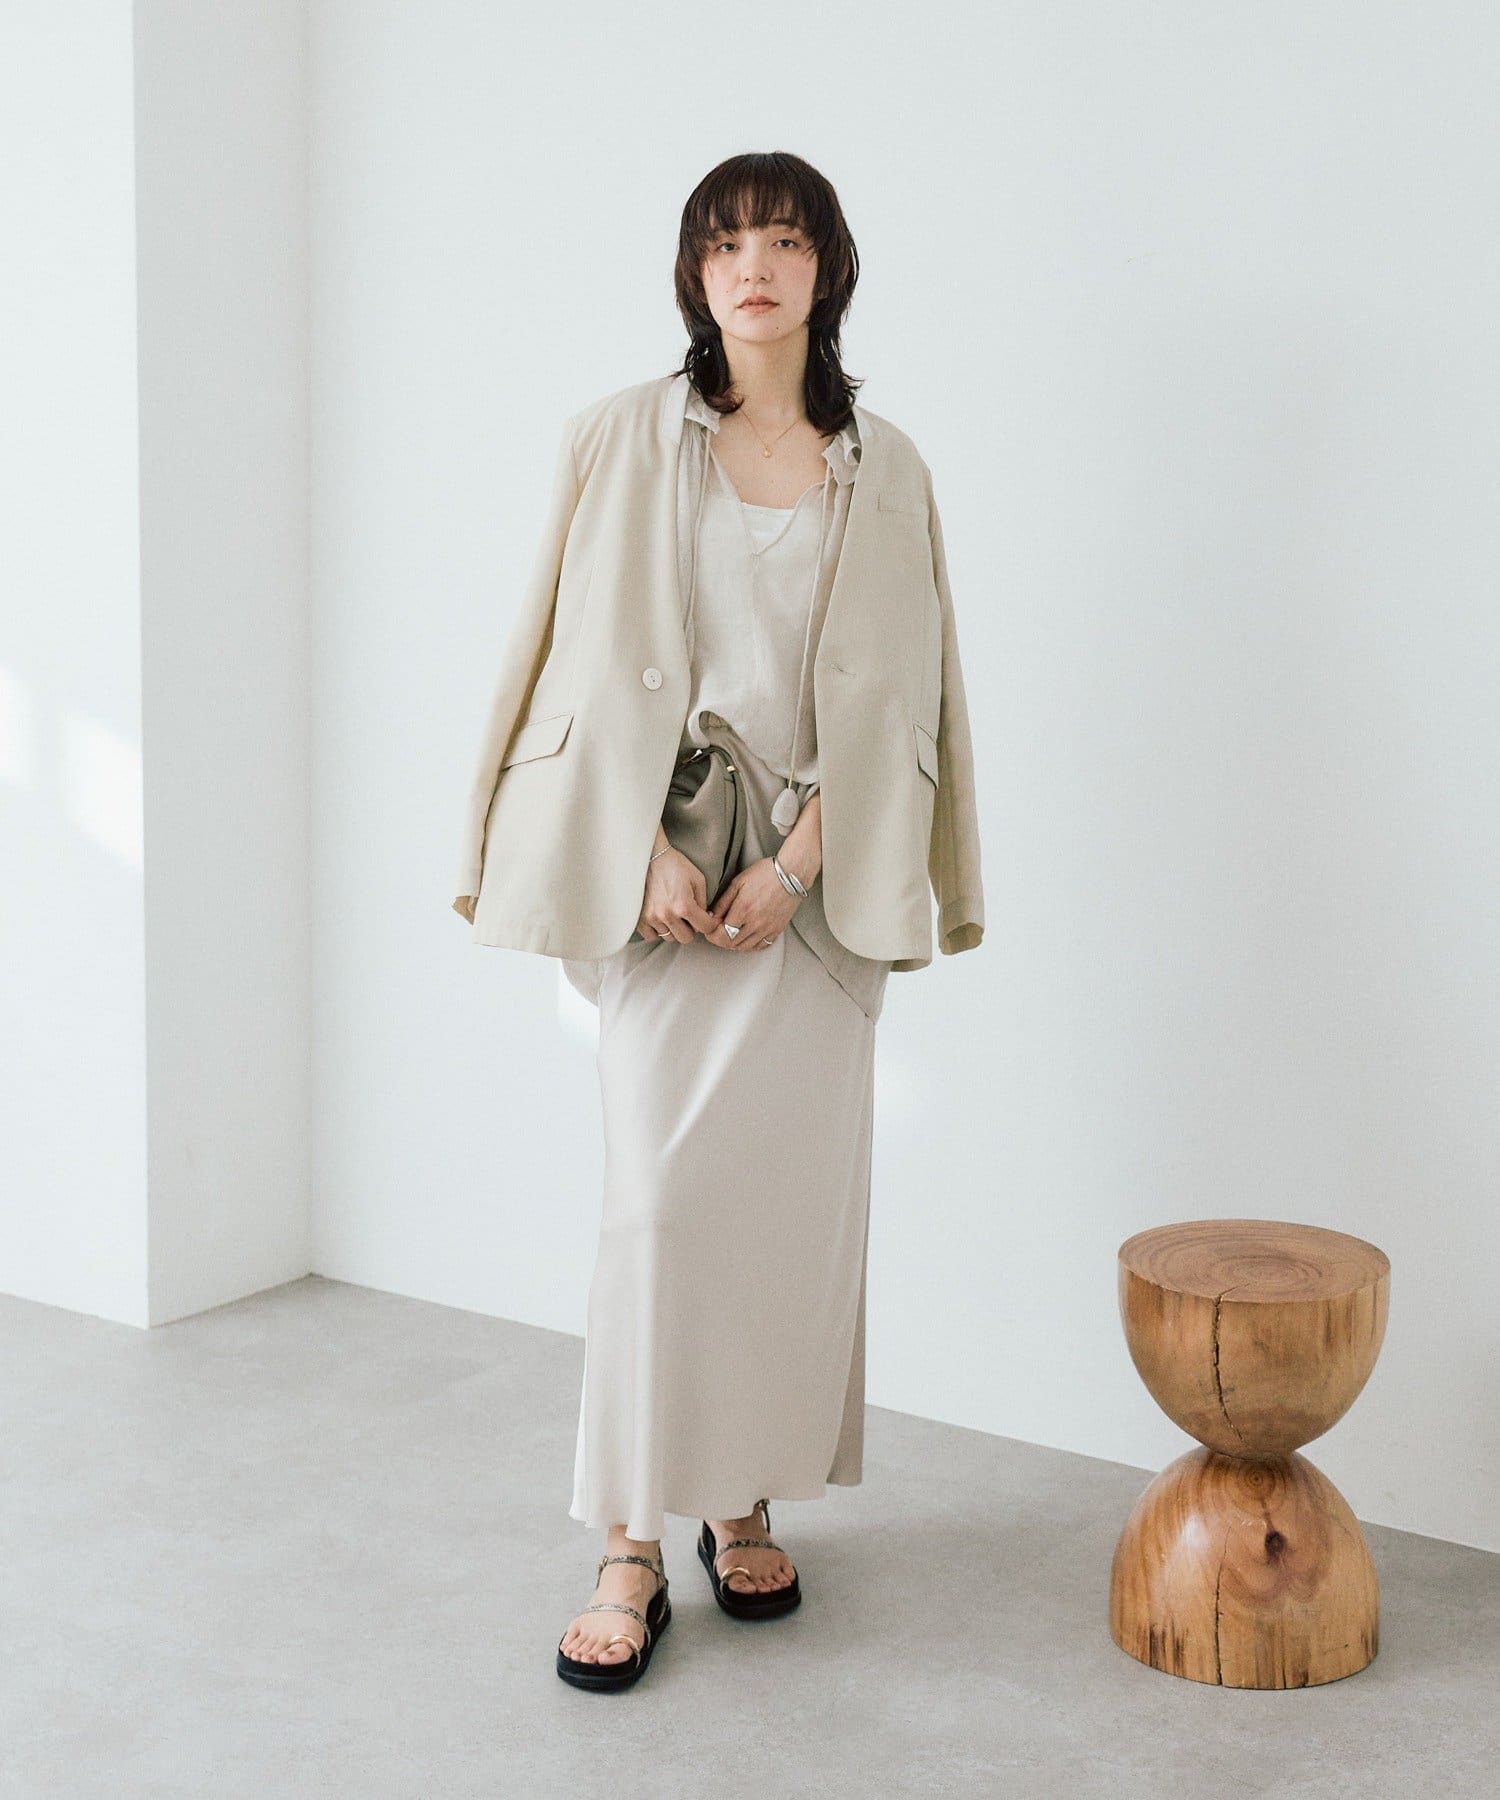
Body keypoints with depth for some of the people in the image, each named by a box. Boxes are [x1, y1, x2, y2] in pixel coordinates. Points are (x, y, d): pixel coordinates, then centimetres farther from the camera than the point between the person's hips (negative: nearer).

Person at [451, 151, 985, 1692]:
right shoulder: (632, 437, 3)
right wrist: (648, 851, -11)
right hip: (665, 857, -2)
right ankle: (633, 1547, 1)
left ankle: (748, 1504, 19)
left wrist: (795, 860, -8)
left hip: (810, 869, 2)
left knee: (794, 1187, 3)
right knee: (662, 1186, -8)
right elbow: (593, 657, -1)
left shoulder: (880, 469, 8)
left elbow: (893, 695, 4)